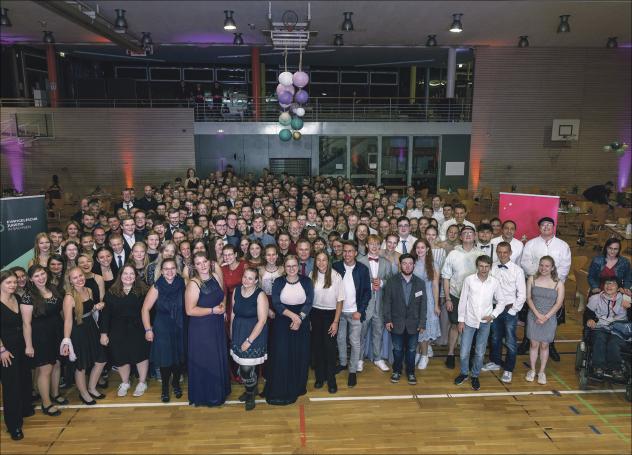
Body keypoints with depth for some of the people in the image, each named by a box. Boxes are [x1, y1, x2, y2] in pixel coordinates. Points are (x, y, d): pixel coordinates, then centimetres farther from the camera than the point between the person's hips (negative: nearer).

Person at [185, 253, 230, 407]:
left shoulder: (216, 276, -1)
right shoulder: (193, 284, -18)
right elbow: (190, 310, -21)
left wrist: (223, 304, -7)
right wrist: (213, 310, -19)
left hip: (218, 326, 6)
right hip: (201, 329, -6)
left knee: (219, 359, 16)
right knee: (204, 362, 7)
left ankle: (219, 392, 36)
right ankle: (205, 396, 27)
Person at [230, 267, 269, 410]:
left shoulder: (260, 295, -16)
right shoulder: (236, 290, 0)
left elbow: (262, 320, -16)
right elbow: (233, 313, 7)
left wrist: (249, 340, -15)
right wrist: (231, 334, 7)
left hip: (254, 335, -5)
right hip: (238, 334, 5)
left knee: (246, 368, -3)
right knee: (242, 366, 11)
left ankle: (250, 395, 25)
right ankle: (251, 389, 39)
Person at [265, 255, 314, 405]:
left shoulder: (306, 281, -1)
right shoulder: (278, 282, -2)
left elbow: (309, 303, -5)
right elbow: (276, 303, -8)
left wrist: (299, 318, -18)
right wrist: (292, 315, -18)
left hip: (302, 323, 1)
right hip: (282, 323, -1)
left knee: (300, 355, 6)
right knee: (281, 356, -1)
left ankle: (297, 387, 25)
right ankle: (280, 390, 13)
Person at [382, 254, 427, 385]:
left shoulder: (420, 283, 0)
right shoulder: (391, 281, -4)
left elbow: (423, 304, 0)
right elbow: (387, 302, -3)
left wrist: (422, 323, -3)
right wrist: (387, 320, -8)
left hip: (413, 323, 1)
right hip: (397, 323, -1)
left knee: (411, 349, 12)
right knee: (397, 349, 12)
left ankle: (410, 372, 29)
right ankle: (397, 371, 30)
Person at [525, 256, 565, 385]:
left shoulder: (558, 283, -4)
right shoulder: (532, 279, -1)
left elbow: (559, 303, -7)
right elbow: (528, 298, -3)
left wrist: (546, 317, -13)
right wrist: (538, 314, -12)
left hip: (549, 318, 0)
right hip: (534, 316, 1)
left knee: (544, 345, 7)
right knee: (534, 344, 5)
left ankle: (542, 372, 19)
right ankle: (532, 370, 19)